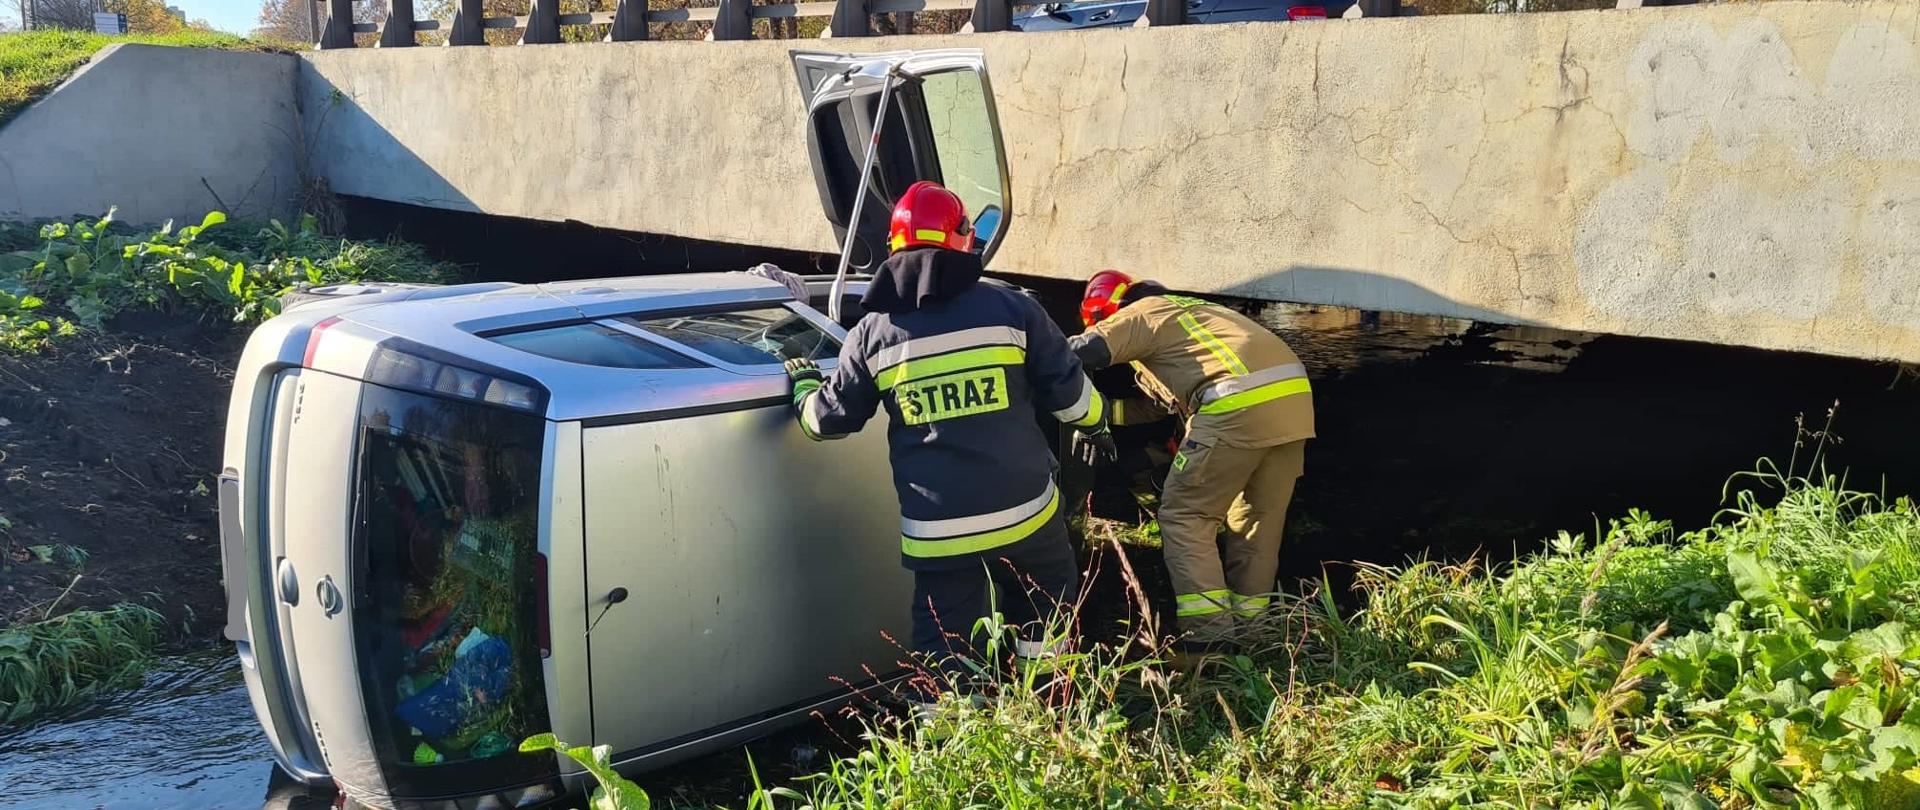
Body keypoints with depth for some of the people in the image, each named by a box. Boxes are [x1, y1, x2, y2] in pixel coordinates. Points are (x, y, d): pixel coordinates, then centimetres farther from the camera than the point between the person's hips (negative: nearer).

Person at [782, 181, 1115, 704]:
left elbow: (829, 419, 7)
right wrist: (1096, 424, 26)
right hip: (1024, 512, 0)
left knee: (943, 645, 9)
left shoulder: (873, 331, 0)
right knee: (1044, 615, 24)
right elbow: (1067, 390, 3)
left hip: (935, 530, 0)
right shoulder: (1010, 309, -1)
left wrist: (804, 384, 30)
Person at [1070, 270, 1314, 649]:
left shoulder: (1137, 315, 8)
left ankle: (1208, 630, -5)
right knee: (1257, 518, 18)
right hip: (1295, 395, 9)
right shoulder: (1185, 310, 35)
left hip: (1240, 408, -9)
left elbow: (1082, 351, -8)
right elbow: (1162, 401, 37)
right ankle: (1247, 622, 24)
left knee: (1184, 515, 2)